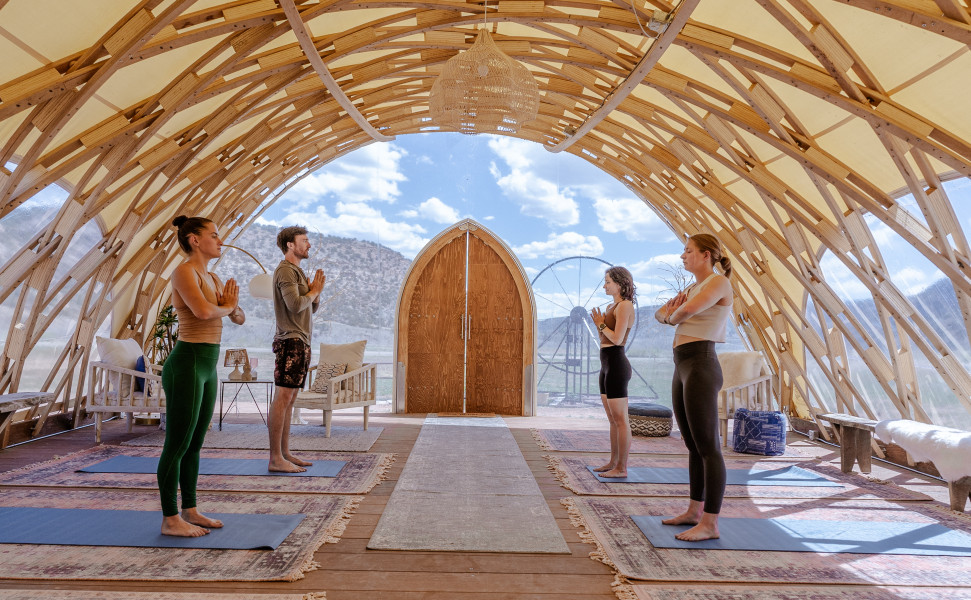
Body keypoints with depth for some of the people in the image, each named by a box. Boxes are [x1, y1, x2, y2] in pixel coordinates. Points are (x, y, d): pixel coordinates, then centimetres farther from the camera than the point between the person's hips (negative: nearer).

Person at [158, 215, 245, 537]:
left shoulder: (212, 278, 15)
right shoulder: (184, 271, -12)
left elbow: (240, 318, 18)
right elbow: (203, 310, -30)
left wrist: (232, 306, -5)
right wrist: (225, 306, -8)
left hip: (206, 367, 9)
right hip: (186, 364, -9)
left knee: (194, 444, 16)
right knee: (177, 445, 1)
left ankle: (189, 511, 28)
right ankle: (170, 520, 14)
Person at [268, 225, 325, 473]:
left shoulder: (297, 272, 23)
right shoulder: (285, 270, -8)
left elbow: (312, 308, 23)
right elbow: (295, 304, -21)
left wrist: (316, 292, 4)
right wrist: (313, 291, -4)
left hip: (301, 342, 10)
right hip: (291, 341, -10)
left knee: (289, 399, 10)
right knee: (283, 397, -10)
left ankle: (285, 454, 14)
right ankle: (276, 458, -8)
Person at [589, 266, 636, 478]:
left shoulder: (625, 305, -10)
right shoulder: (613, 306, 17)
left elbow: (617, 339, -20)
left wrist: (601, 324, -7)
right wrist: (599, 323, 5)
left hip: (616, 365, -10)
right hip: (607, 365, 10)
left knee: (620, 419, -4)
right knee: (612, 419, 15)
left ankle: (622, 468, 2)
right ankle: (613, 462, 23)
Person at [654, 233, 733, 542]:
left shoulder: (719, 282, -8)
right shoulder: (692, 288, 19)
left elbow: (686, 311, -24)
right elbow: (660, 313, 20)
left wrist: (676, 314, -1)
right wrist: (667, 314, -3)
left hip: (701, 367, -10)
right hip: (683, 368, 10)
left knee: (708, 447, -5)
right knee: (693, 446, 15)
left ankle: (710, 524, 1)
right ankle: (694, 511, 26)